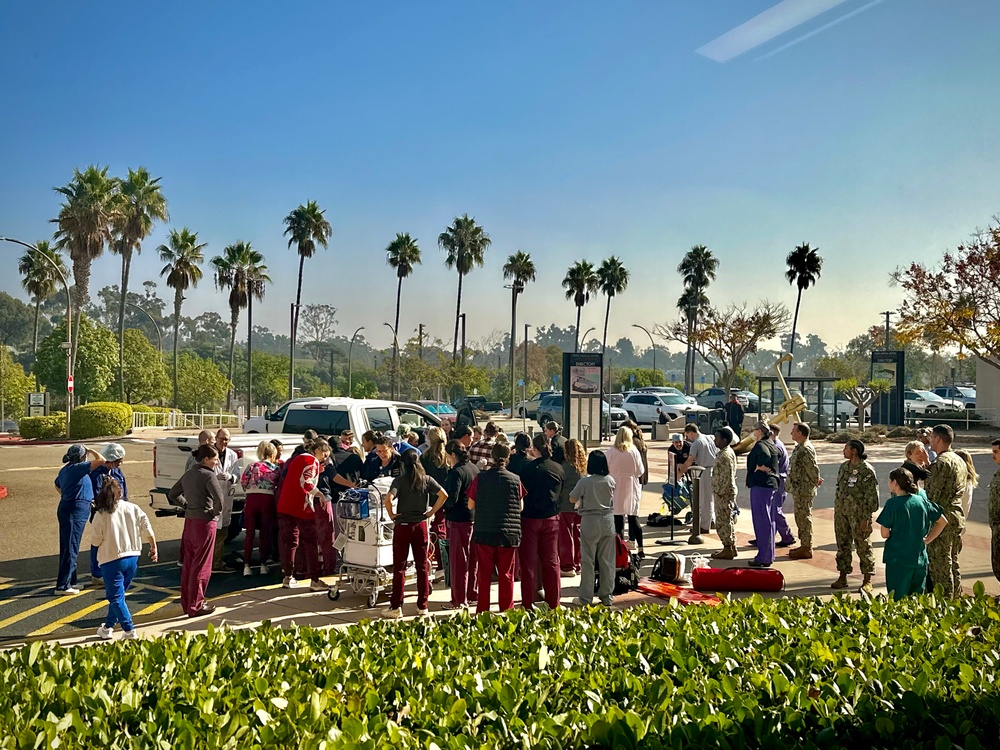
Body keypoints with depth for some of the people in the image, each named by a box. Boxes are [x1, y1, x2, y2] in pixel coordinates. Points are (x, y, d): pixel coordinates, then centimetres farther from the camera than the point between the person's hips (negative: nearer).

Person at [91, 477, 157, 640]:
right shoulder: (133, 508, -2)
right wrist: (153, 547, 13)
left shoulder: (101, 515, -12)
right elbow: (147, 530, 0)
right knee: (118, 595, 19)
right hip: (133, 558, 5)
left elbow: (95, 541, -6)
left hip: (112, 560, -5)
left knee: (116, 597, 3)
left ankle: (129, 630, -2)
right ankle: (108, 627, 29)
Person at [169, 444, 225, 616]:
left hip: (189, 520, 8)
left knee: (188, 563, 16)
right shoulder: (209, 475, -15)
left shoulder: (188, 474, 10)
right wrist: (216, 512, -10)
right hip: (205, 522, -8)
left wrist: (187, 505, 14)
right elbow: (218, 497, -27)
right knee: (201, 566, 0)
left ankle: (186, 603, 26)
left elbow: (173, 494, 20)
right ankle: (196, 606, 5)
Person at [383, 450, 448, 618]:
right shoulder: (426, 479, 1)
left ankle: (396, 607, 5)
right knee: (422, 566, 10)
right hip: (421, 525, 3)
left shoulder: (400, 480, -8)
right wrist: (431, 512, 1)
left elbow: (388, 498, -23)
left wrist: (392, 515, -9)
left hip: (402, 526, -2)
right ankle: (422, 606, 14)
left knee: (399, 567, 4)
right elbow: (443, 495, -6)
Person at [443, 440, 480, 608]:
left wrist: (442, 506, -2)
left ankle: (459, 600, 6)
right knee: (473, 559, 16)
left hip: (459, 520, -8)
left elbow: (452, 498, -20)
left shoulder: (457, 472, -18)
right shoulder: (475, 468, 6)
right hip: (475, 518, 8)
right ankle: (472, 594, 26)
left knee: (458, 560, 1)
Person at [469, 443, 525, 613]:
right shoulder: (515, 479, -4)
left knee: (484, 573, 10)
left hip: (484, 532, 0)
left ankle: (482, 611, 14)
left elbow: (470, 505, 3)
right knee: (506, 574, 9)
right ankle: (507, 611, 13)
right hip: (509, 534, 0)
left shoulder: (480, 478, -5)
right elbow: (520, 507, 5)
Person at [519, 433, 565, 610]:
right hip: (551, 519, 3)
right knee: (551, 560, 12)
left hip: (530, 518, -3)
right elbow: (561, 493, 10)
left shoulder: (527, 468, -15)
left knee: (528, 562, 6)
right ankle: (553, 602, 17)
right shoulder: (558, 469, -2)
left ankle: (528, 603, 9)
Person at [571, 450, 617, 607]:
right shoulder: (610, 480, -2)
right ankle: (606, 596, 17)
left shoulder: (584, 481, -13)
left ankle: (585, 598, 6)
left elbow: (573, 499, -2)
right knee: (607, 560, 10)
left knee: (587, 560, 4)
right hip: (607, 521, 3)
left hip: (589, 522, -3)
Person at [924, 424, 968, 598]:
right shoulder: (960, 461, 13)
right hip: (957, 516, 10)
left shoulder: (941, 462, -17)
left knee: (939, 564, -2)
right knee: (953, 561, 18)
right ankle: (956, 598, 25)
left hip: (941, 518, -10)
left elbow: (932, 494, -19)